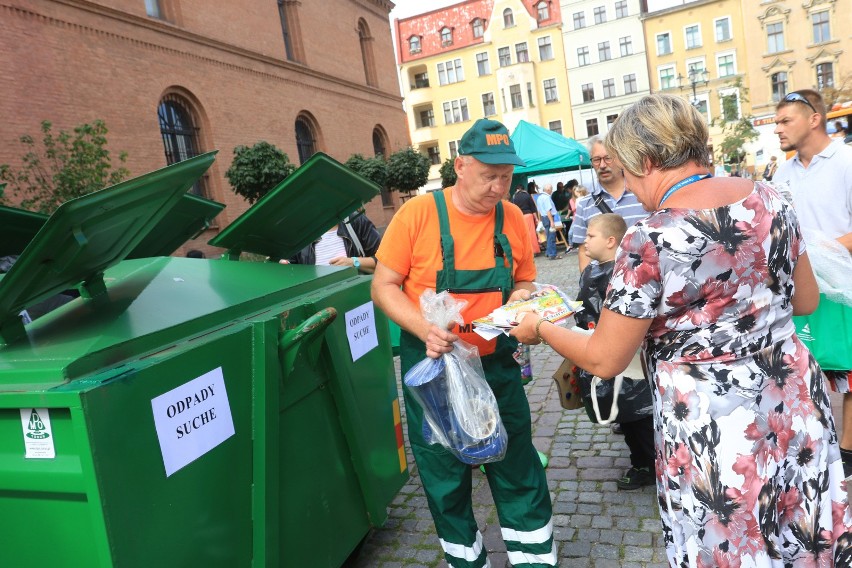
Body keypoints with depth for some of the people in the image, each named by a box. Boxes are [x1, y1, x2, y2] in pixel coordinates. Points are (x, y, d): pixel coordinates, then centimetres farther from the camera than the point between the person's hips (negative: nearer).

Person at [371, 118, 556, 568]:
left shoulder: (513, 219, -3)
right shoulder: (418, 213, -13)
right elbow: (384, 287, -9)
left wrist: (520, 297, -14)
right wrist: (424, 328, -25)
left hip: (497, 365, 3)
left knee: (519, 475, 11)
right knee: (446, 481, 13)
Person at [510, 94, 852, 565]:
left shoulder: (649, 241, -22)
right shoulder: (768, 199, -2)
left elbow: (605, 361, -13)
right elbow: (806, 301, 11)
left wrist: (540, 328, 3)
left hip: (715, 430, -6)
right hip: (797, 407, 6)